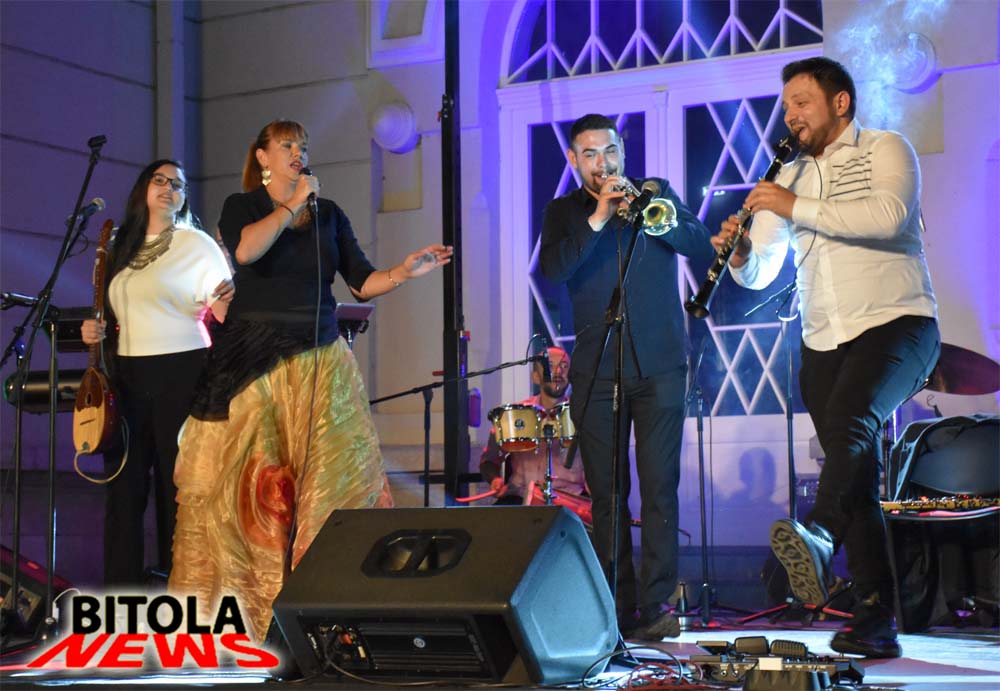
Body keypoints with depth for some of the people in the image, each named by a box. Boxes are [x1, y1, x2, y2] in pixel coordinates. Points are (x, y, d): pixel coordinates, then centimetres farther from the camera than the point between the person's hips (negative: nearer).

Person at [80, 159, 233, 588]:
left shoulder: (196, 244, 0)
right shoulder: (121, 248, 14)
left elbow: (224, 309, -2)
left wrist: (225, 304, -24)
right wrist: (96, 330, 4)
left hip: (182, 373, -5)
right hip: (126, 375, 5)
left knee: (179, 483, -1)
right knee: (124, 482, 3)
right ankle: (121, 587, 9)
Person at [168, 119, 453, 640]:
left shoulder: (329, 214, 13)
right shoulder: (241, 207, 5)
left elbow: (362, 283, 9)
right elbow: (245, 251, -18)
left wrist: (404, 273, -9)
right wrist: (293, 205, -13)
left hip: (320, 363, 3)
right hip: (253, 365, -2)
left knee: (332, 480, -5)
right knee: (248, 479, -7)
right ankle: (249, 596, -1)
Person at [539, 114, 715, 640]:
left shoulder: (656, 192, 9)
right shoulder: (563, 212, 10)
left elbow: (703, 247, -3)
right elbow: (551, 271, -8)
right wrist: (597, 220, -18)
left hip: (659, 366, -1)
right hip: (595, 373, 1)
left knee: (659, 488, -8)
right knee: (605, 496, 0)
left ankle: (656, 605, -7)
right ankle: (617, 608, 4)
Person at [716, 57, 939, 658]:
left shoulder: (885, 150, 3)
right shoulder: (790, 178, 19)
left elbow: (891, 215, -20)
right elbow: (759, 275, 15)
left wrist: (799, 208, -21)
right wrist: (738, 255, -9)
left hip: (895, 323, -6)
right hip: (824, 341, 6)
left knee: (849, 421, -33)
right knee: (857, 478, 1)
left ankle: (819, 536, -50)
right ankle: (876, 619, -1)